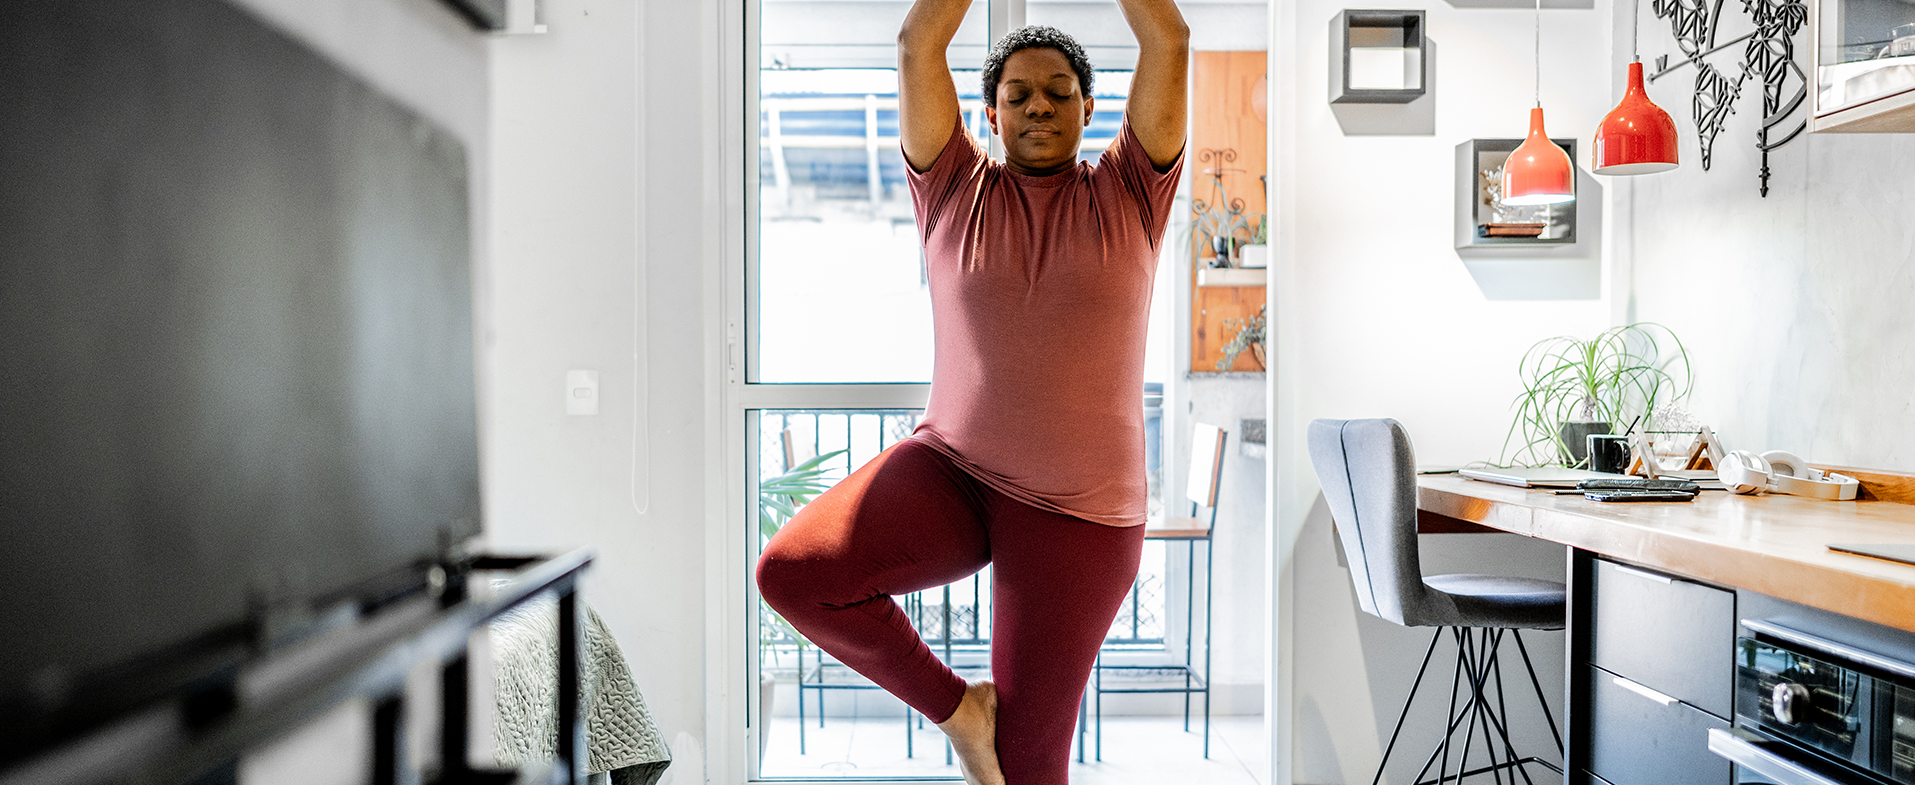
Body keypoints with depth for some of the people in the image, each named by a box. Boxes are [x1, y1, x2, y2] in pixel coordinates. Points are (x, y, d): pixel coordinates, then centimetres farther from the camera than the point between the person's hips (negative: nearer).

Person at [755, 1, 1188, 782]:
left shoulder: (1128, 194, 3)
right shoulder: (955, 190, 5)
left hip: (1078, 514, -1)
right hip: (951, 472, 2)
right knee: (791, 570, -24)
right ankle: (959, 706, -1)